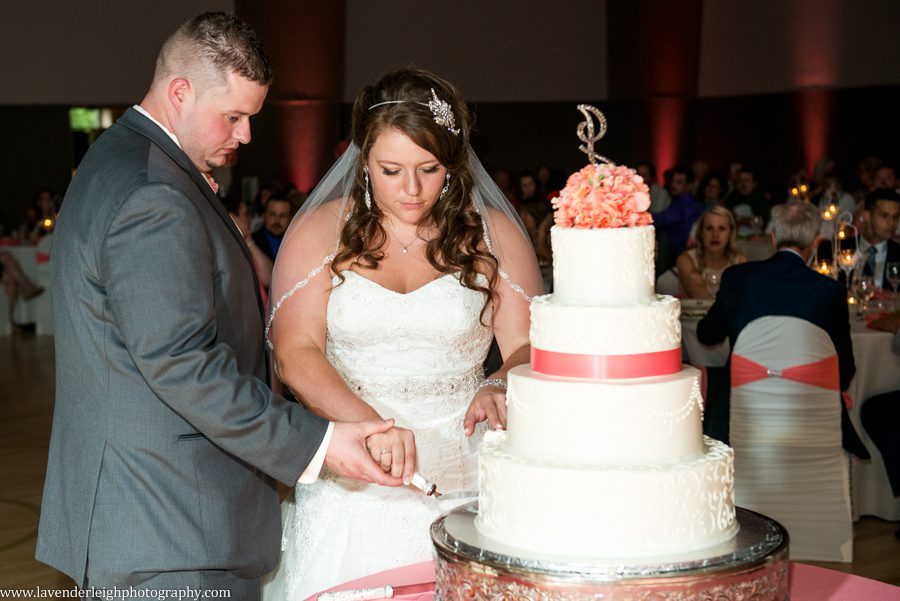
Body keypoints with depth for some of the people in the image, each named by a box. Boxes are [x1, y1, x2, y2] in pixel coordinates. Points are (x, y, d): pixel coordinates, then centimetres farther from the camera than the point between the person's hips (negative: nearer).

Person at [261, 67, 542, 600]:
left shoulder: (494, 233, 5)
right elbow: (295, 351, -8)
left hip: (462, 475, 1)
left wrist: (499, 389, -22)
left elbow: (528, 350, 2)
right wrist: (370, 424, -24)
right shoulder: (320, 231, 2)